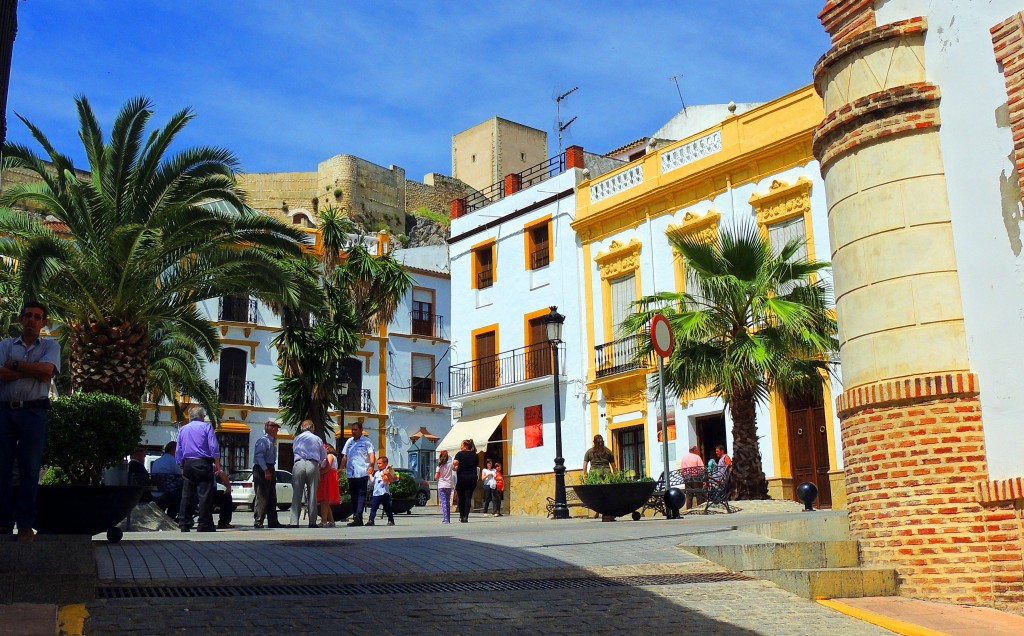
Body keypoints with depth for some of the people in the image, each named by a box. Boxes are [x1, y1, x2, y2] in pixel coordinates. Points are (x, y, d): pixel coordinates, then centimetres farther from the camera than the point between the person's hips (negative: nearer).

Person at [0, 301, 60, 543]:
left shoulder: (50, 346, 10)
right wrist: (33, 371, -9)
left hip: (34, 411, -2)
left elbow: (47, 369, -11)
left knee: (29, 469, -1)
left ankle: (25, 525, 2)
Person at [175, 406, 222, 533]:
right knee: (205, 495, -4)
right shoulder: (206, 426, 0)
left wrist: (182, 467, 22)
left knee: (187, 496, 9)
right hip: (203, 464, -5)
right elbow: (213, 447, -8)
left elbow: (178, 452, 17)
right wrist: (217, 465, -3)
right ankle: (204, 525, -6)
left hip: (187, 465, 5)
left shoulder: (183, 429, 16)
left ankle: (184, 525, 10)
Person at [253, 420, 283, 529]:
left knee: (272, 497, 11)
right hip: (262, 469, -10)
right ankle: (258, 522, -8)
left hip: (270, 469, 10)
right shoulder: (263, 441, -10)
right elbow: (259, 456, -20)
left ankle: (273, 521, 15)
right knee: (262, 496, -10)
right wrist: (266, 470, -26)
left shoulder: (272, 442, 18)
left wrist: (272, 472, 15)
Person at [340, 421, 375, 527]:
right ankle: (356, 518, 11)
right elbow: (345, 456, 20)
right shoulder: (349, 441, 18)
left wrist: (371, 466, -24)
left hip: (362, 472, -6)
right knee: (353, 496, 7)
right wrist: (341, 468, 10)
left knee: (361, 495, -9)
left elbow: (371, 455, -8)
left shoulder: (366, 441, 1)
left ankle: (357, 518, -15)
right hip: (350, 473, 6)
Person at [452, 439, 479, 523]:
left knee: (461, 498, 9)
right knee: (468, 497, 0)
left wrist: (455, 467, -2)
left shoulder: (460, 454, -7)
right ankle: (466, 517, -9)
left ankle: (461, 516, 13)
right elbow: (477, 466, 14)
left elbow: (455, 463, -21)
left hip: (462, 478, -3)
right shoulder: (475, 455, 8)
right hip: (472, 478, 3)